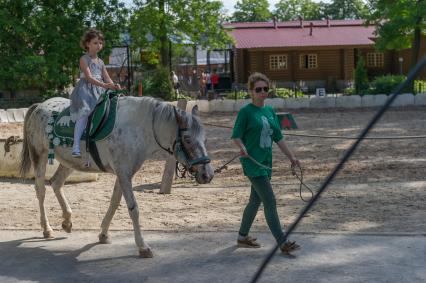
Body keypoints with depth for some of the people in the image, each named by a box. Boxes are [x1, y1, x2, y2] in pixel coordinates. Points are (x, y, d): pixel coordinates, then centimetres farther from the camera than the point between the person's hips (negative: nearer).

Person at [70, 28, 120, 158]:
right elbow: (88, 77, -15)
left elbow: (107, 78, 14)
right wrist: (104, 85, -30)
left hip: (99, 91, 7)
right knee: (85, 113, -25)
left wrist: (115, 86, -9)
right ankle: (76, 147, -32)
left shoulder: (100, 62, 19)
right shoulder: (84, 59, -2)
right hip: (86, 90, -7)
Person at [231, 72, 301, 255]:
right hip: (252, 163, -8)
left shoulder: (270, 111, 12)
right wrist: (242, 148, -28)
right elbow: (236, 136, -9)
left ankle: (242, 237, 30)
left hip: (266, 162, 8)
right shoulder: (246, 112, -8)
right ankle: (283, 243, -10)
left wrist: (291, 157, 16)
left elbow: (278, 138, 17)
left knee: (255, 201, 16)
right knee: (270, 202, -11)